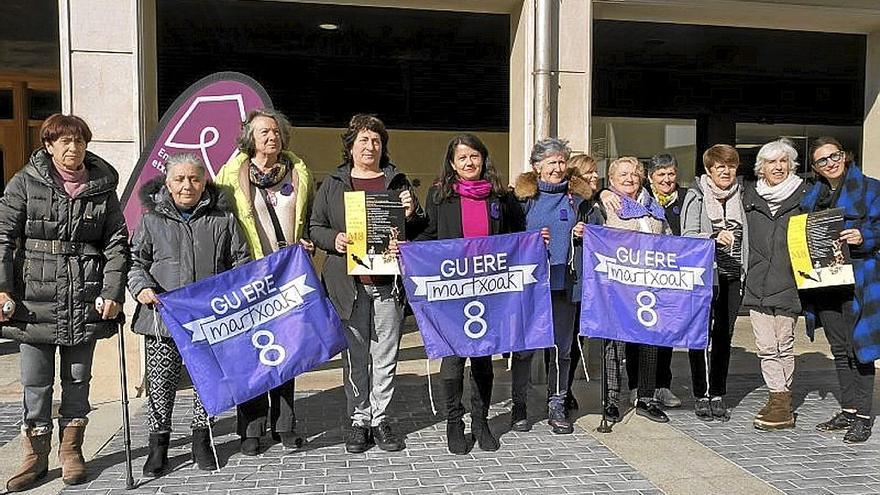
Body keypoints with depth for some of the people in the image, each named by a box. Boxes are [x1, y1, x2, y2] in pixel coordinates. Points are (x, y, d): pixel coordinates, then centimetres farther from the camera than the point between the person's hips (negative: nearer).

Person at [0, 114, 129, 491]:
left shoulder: (102, 187, 6)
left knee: (78, 379, 11)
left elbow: (116, 243, 4)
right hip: (34, 299, -1)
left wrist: (113, 292, -4)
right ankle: (35, 455, 21)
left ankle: (70, 450, 27)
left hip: (85, 300, 1)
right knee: (35, 382, 6)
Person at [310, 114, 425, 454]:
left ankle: (380, 419, 17)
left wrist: (411, 215, -6)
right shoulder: (333, 184, 10)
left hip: (389, 281, 1)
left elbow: (419, 230, 16)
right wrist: (334, 240, -9)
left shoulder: (397, 182, 13)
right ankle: (359, 419, 17)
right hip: (349, 282, 0)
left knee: (386, 354, 5)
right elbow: (316, 227, 10)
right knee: (355, 353, 5)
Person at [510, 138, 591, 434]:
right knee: (524, 346, 5)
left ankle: (557, 406, 21)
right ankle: (519, 406, 18)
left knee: (561, 347, 7)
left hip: (564, 282, 2)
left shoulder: (577, 195, 9)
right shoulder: (522, 195, 1)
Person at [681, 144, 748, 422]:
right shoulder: (696, 196, -1)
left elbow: (745, 239, 18)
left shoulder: (740, 196, 13)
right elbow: (687, 236, -10)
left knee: (724, 337, 6)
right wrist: (715, 237, -26)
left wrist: (746, 274, 12)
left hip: (732, 277, 4)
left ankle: (718, 395, 14)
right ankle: (701, 397, 6)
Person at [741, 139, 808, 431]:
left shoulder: (804, 194, 1)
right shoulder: (749, 195, 9)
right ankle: (778, 398, 14)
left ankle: (783, 401, 12)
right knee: (765, 347, 4)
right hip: (757, 283, 3)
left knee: (783, 345, 3)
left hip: (787, 283, -3)